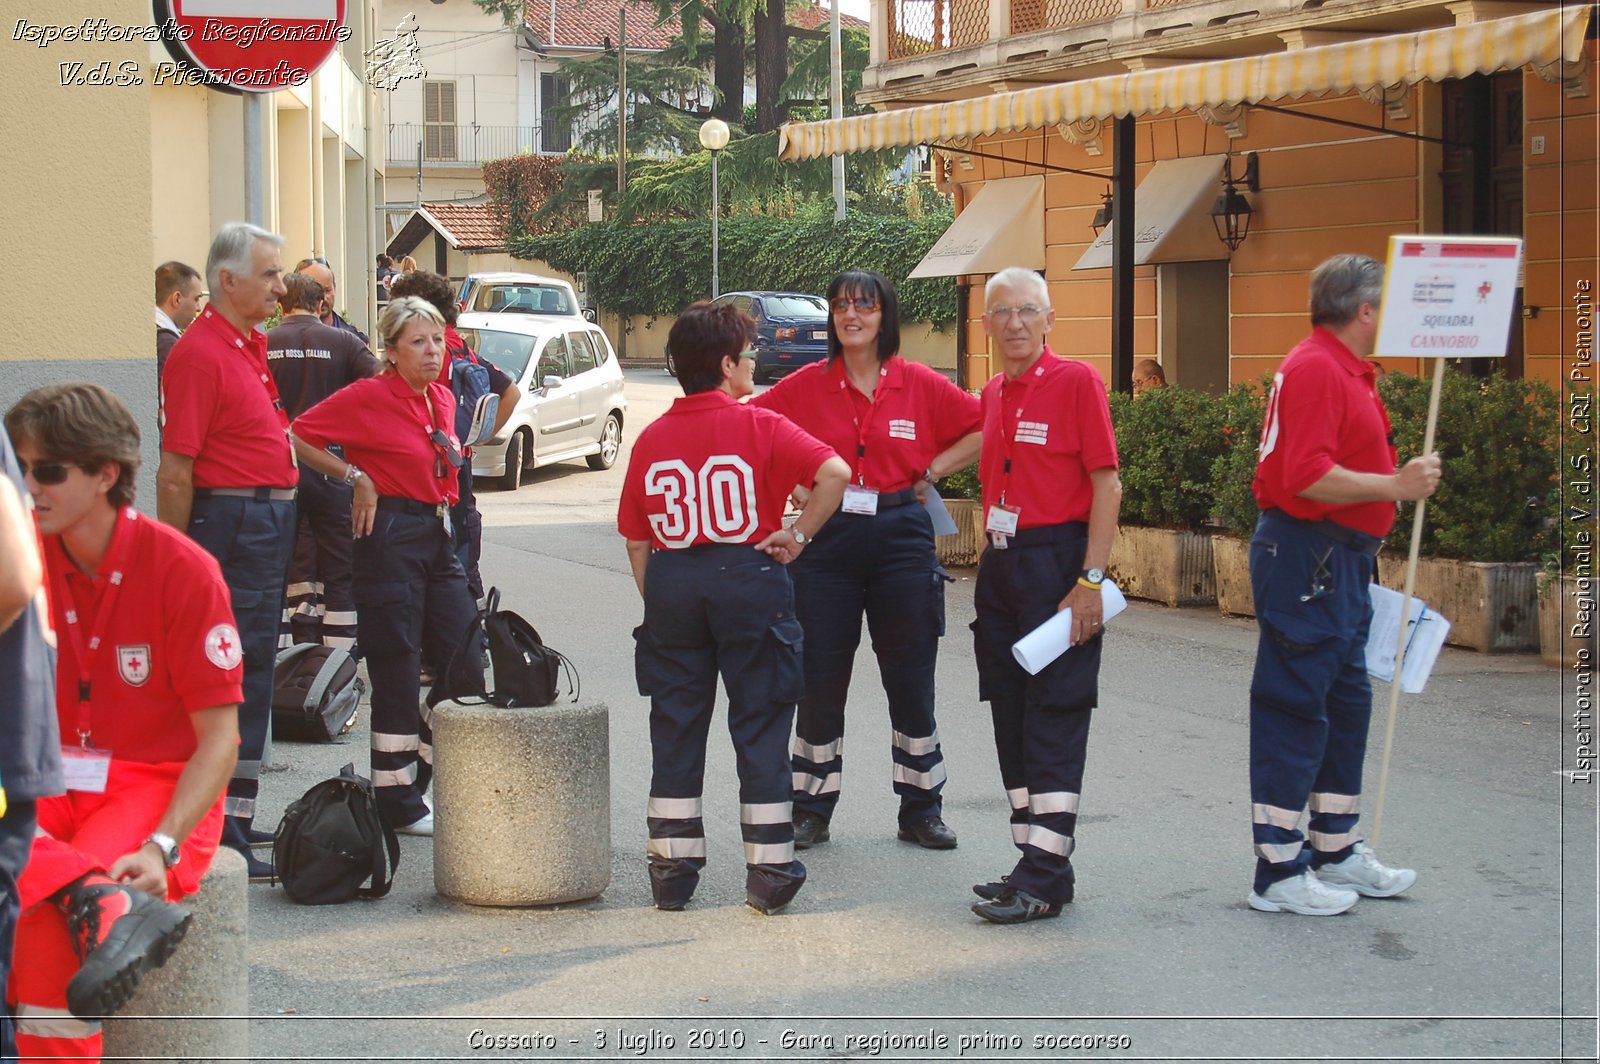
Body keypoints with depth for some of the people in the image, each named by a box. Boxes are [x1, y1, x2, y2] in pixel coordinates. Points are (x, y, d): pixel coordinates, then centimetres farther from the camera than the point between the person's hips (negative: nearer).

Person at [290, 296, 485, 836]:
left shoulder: (442, 398, 13)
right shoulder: (369, 396, -9)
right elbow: (299, 437, -10)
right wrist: (357, 477, -10)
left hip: (438, 535, 8)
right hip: (391, 538, -8)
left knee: (466, 668, 6)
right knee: (397, 677, -2)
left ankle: (415, 780, 22)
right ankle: (397, 804, 8)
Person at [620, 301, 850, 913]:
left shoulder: (651, 439, 5)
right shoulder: (759, 427, -5)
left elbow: (636, 542, 7)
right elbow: (834, 473, -19)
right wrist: (798, 536, -9)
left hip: (671, 585, 3)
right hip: (749, 577, -3)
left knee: (675, 729, 10)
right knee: (760, 727, 5)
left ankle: (672, 872, 14)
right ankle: (769, 874, 8)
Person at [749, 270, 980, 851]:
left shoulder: (921, 384, 1)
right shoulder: (806, 386, 2)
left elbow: (984, 429, 8)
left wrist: (933, 470, 0)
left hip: (901, 540, 0)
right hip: (826, 542, 0)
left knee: (911, 681, 5)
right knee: (820, 679, 4)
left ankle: (921, 809, 16)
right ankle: (811, 811, 14)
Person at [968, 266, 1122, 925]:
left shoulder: (1076, 382, -8)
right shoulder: (992, 395, 13)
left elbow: (1106, 484, -11)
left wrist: (1090, 581, -17)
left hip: (1057, 564, -8)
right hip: (999, 566, 8)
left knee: (1054, 722, -7)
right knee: (1011, 722, 10)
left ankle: (1047, 877, -6)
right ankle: (1033, 862, 18)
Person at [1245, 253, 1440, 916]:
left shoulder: (1346, 370, 18)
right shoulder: (1316, 368, -16)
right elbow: (1307, 477, -25)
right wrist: (1396, 487, -22)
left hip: (1339, 560, 11)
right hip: (1307, 557, -11)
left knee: (1346, 704, 16)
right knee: (1295, 707, -6)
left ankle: (1336, 851, 26)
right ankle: (1279, 873, -1)